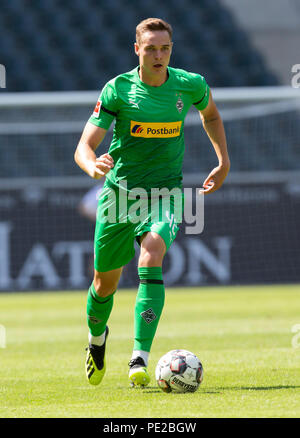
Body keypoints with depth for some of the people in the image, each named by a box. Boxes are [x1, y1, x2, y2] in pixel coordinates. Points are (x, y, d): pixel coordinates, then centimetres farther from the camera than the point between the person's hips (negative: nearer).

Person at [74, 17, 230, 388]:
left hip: (164, 191, -1)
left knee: (151, 257, -29)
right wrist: (93, 166, -37)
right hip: (119, 191, 1)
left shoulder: (190, 85, -4)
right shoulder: (118, 89, -10)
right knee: (105, 282, 11)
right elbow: (83, 146, -14)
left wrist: (224, 162, 15)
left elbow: (210, 114, 21)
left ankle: (140, 359, -32)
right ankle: (97, 336, 46)